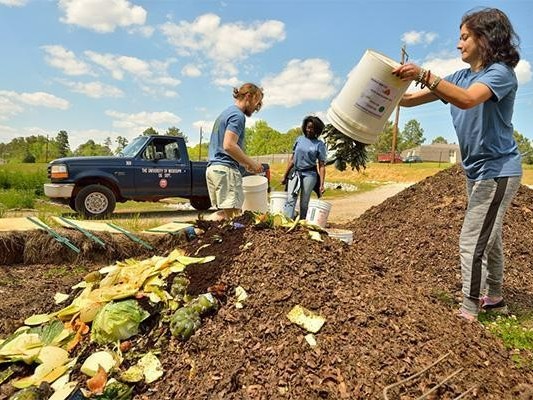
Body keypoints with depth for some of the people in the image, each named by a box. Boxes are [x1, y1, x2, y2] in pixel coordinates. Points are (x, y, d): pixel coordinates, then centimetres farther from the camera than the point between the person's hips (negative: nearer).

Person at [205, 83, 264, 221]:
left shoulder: (226, 112, 24)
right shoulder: (238, 115, -7)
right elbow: (229, 145, -19)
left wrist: (245, 163, 19)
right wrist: (251, 163, -9)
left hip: (212, 167, 10)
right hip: (226, 169, -10)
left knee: (224, 213, 9)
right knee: (232, 214, -10)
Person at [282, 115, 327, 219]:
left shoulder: (319, 144, 1)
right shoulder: (299, 139, 10)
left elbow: (322, 166, -2)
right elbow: (292, 159, 14)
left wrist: (322, 185, -9)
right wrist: (285, 176, 13)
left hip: (309, 174, -2)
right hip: (295, 173, 2)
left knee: (304, 203, 2)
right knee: (290, 199, -10)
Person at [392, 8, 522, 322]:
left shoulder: (501, 72, -13)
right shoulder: (461, 77, 10)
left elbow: (467, 100, -34)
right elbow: (413, 99, 4)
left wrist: (424, 76, -41)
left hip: (498, 171, -9)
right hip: (477, 171, 9)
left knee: (471, 242, -9)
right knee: (488, 238, 18)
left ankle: (469, 313, 2)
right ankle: (494, 299, 35)